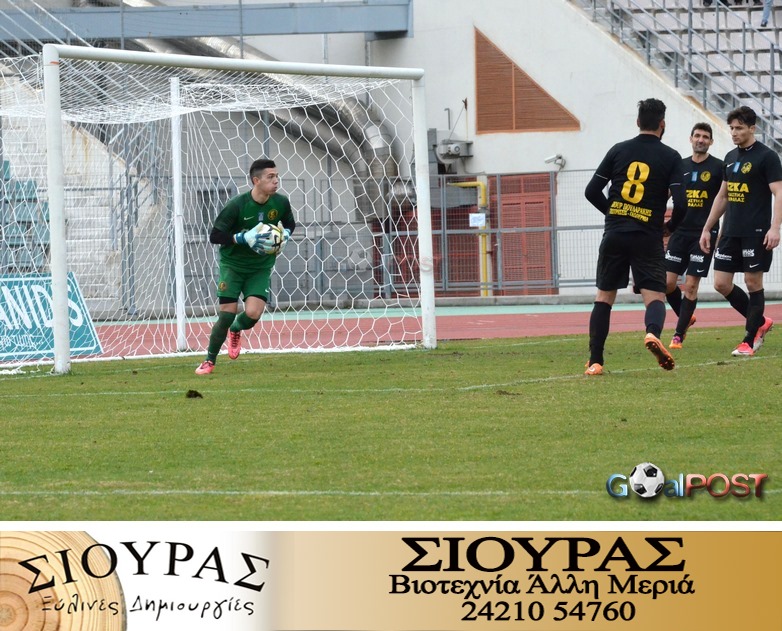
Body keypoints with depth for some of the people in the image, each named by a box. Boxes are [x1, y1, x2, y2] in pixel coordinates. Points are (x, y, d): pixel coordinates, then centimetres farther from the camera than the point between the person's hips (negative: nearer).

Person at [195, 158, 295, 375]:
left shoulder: (281, 203, -9)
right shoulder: (237, 205, -20)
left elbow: (290, 225, 13)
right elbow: (215, 236, -16)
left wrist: (285, 235, -10)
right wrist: (244, 238, -27)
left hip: (261, 267, 2)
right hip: (232, 265, -2)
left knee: (253, 313, -17)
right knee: (227, 314, -11)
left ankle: (236, 330, 21)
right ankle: (209, 360, 10)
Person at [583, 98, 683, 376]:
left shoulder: (618, 151, 6)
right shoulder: (670, 157, -1)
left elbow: (592, 191, 6)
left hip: (614, 236, 2)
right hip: (648, 237, -2)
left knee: (604, 297, 12)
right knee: (655, 297, -2)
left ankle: (595, 361, 7)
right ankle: (653, 332, -35)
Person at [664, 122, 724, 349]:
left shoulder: (718, 167, -2)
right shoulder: (681, 166, 10)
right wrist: (669, 223, 6)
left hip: (704, 234, -4)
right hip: (680, 232, 4)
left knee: (691, 285, -6)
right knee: (668, 282, -1)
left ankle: (678, 335, 1)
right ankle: (686, 317, 25)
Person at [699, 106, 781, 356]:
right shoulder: (730, 157, 15)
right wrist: (707, 228, 20)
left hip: (756, 232, -7)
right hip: (730, 232, 7)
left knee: (753, 283, -2)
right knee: (721, 283, 2)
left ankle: (749, 341, 5)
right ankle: (760, 322, 19)